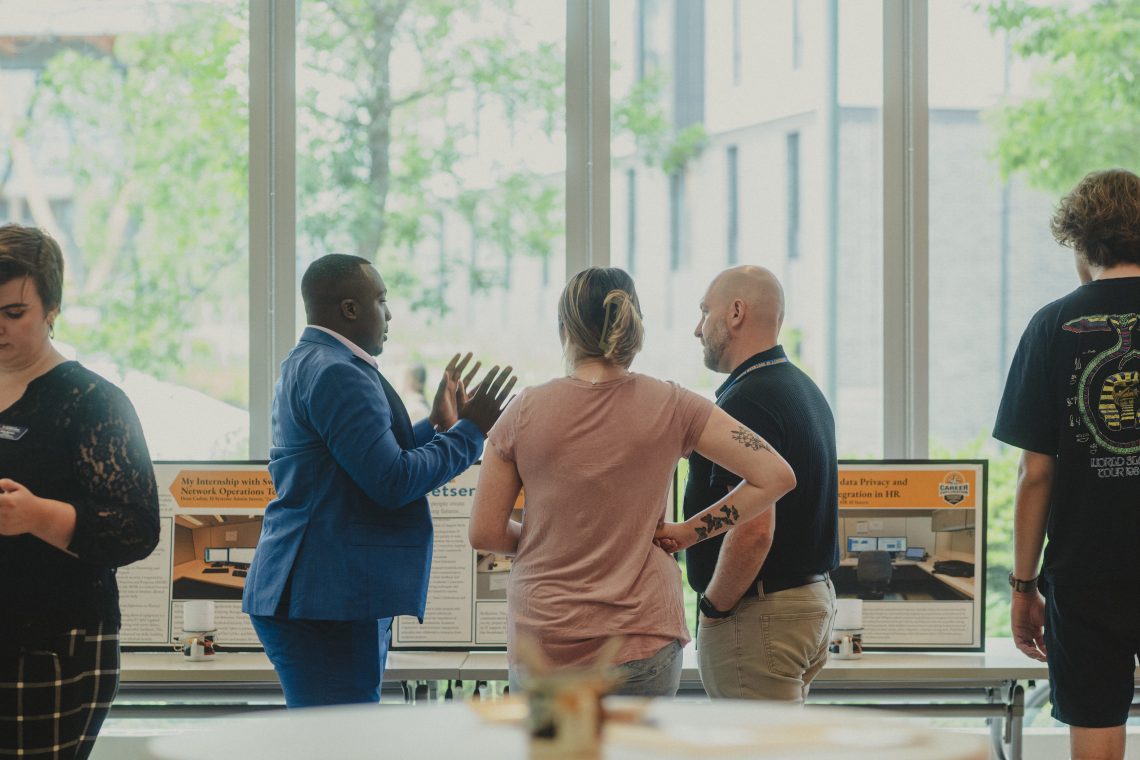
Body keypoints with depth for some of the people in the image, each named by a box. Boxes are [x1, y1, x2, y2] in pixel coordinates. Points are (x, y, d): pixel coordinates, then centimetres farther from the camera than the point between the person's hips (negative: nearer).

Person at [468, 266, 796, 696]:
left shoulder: (525, 411, -1)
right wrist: (689, 532, 2)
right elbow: (775, 476, -3)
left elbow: (484, 534, 2)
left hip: (540, 644, 0)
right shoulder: (670, 407, -1)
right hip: (640, 640, 0)